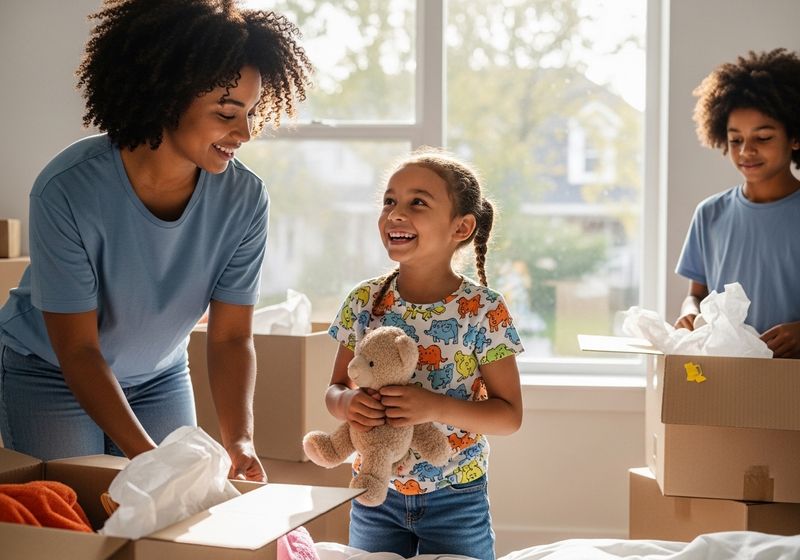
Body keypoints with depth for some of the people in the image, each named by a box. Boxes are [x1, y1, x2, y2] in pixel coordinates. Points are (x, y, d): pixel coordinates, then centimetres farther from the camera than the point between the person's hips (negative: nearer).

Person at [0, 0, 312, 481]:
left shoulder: (245, 198, -20)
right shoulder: (67, 190, -30)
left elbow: (231, 337, -15)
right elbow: (78, 350, -26)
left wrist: (240, 440, -30)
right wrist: (145, 455, -35)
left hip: (160, 378, 3)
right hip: (50, 375, -3)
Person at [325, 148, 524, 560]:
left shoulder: (483, 310, -14)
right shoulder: (364, 301, -3)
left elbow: (509, 415, -11)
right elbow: (335, 389, 4)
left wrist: (435, 407, -26)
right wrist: (347, 403, -19)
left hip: (455, 499, -3)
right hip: (375, 495, 3)